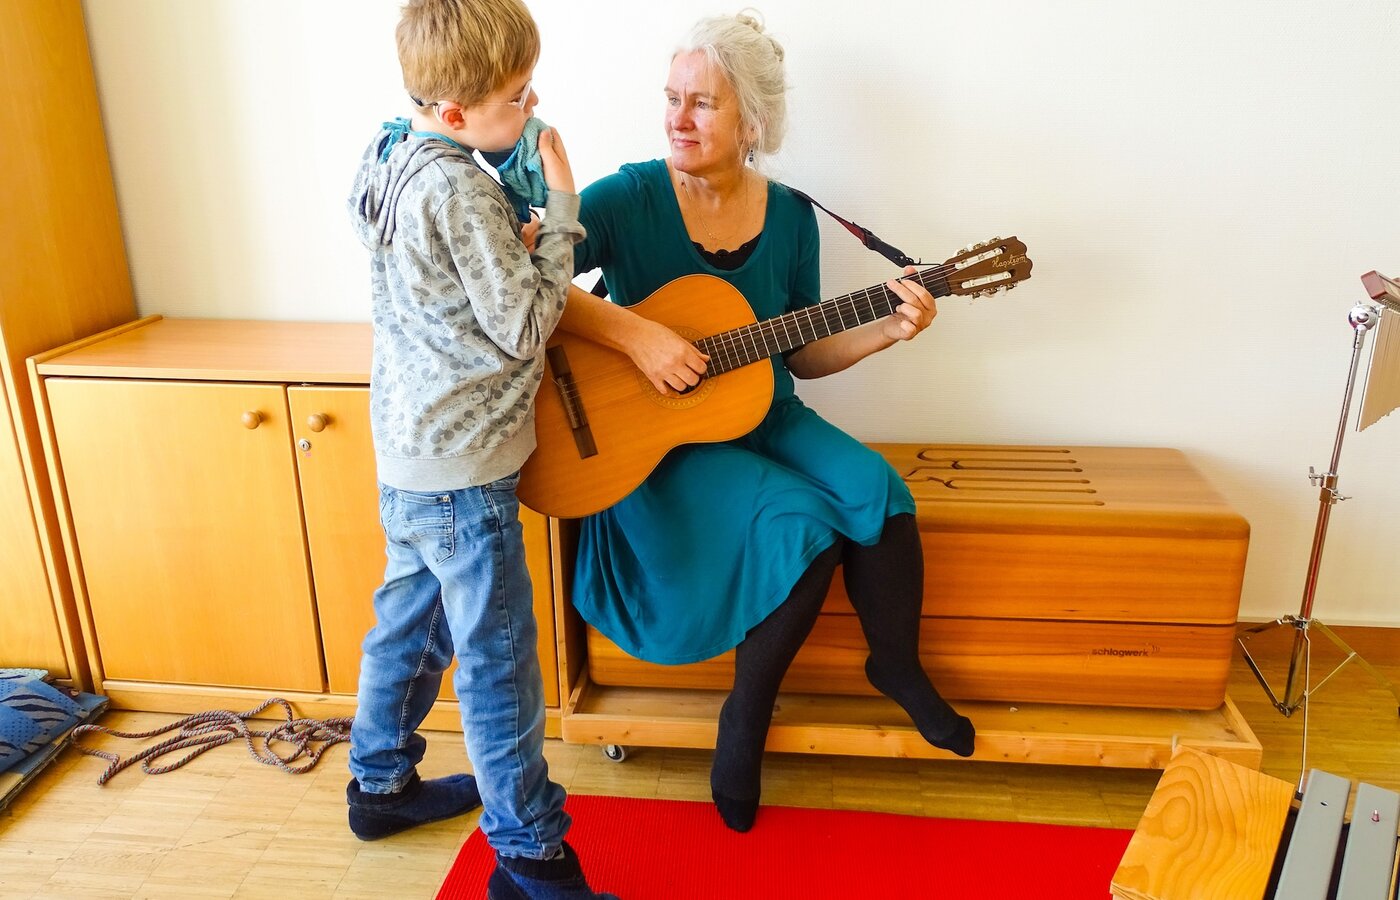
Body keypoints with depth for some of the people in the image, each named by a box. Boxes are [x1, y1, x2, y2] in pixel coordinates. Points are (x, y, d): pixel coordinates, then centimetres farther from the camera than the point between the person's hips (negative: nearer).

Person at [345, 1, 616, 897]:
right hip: (460, 463, -9)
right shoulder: (461, 187, -21)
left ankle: (381, 784, 41)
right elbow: (524, 328, -17)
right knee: (497, 656, 1)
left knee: (408, 619, 22)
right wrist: (561, 210, -12)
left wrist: (517, 241, 1)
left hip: (406, 446, 9)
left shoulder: (390, 153, 7)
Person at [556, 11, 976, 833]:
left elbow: (800, 355, 7)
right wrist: (635, 334, -30)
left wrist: (887, 332, -8)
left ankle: (898, 667, 9)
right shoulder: (629, 198, -11)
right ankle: (747, 716, -1)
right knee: (801, 522, -26)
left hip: (766, 421, 5)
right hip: (659, 438, -4)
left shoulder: (789, 217, 1)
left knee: (877, 492, -19)